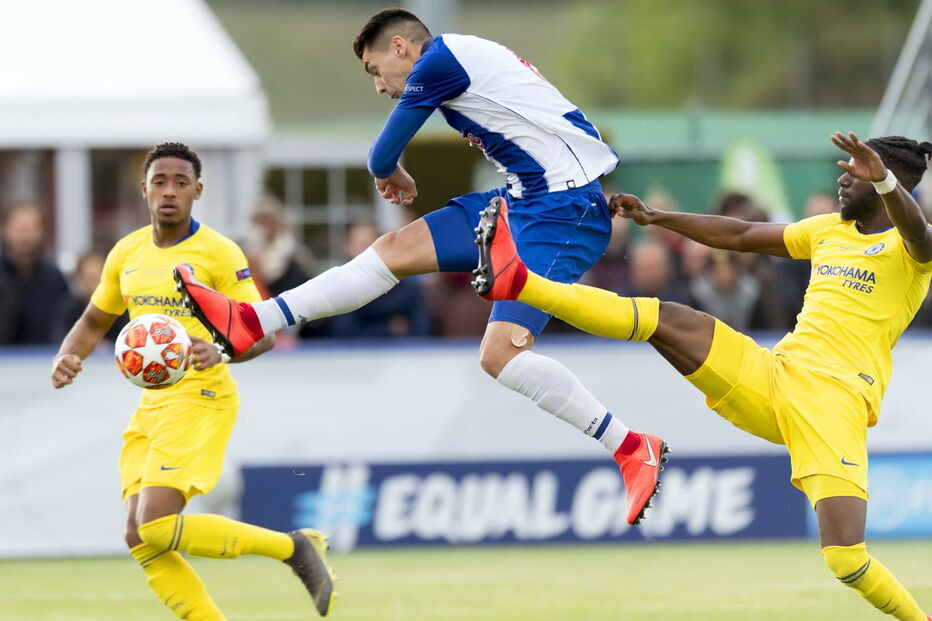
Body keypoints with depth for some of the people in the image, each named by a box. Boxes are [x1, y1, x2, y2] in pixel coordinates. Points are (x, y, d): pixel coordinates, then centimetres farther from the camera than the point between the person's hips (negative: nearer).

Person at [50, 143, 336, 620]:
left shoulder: (218, 254, -9)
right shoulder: (127, 254, 10)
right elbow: (94, 321, 22)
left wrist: (219, 352, -29)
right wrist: (66, 358, 2)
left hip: (200, 398, -7)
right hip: (151, 404, 7)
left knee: (156, 527, -21)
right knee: (140, 540, -3)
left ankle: (294, 548, -7)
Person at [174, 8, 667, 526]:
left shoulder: (438, 61, -8)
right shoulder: (467, 58, 18)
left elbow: (381, 159, 1)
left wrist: (390, 175, 25)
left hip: (564, 210, -10)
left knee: (500, 356, -21)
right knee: (396, 249, 8)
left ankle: (633, 449, -14)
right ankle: (249, 324, 10)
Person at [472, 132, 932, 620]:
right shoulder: (829, 230, 20)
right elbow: (741, 237, 31)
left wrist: (883, 180, -50)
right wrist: (655, 218, 29)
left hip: (835, 401, -6)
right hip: (771, 377, 6)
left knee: (845, 558, -22)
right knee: (666, 319, -9)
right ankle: (516, 283, -14)